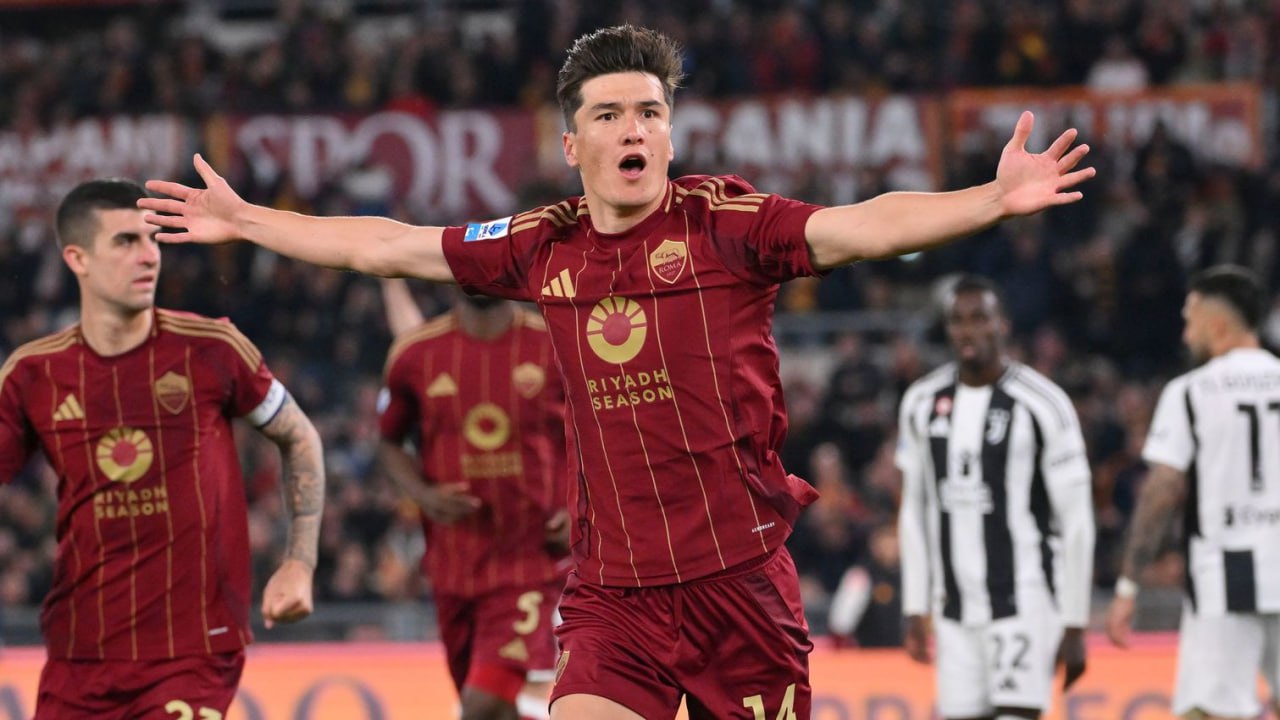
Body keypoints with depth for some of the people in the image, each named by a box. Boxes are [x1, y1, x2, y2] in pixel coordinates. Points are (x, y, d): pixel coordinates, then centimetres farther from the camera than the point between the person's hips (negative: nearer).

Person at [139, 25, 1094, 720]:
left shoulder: (725, 224, -6)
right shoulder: (544, 249, 6)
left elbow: (864, 227, -19)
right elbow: (384, 247, 18)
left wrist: (993, 200, -34)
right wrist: (244, 221, 26)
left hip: (738, 581, -3)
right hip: (614, 592, 3)